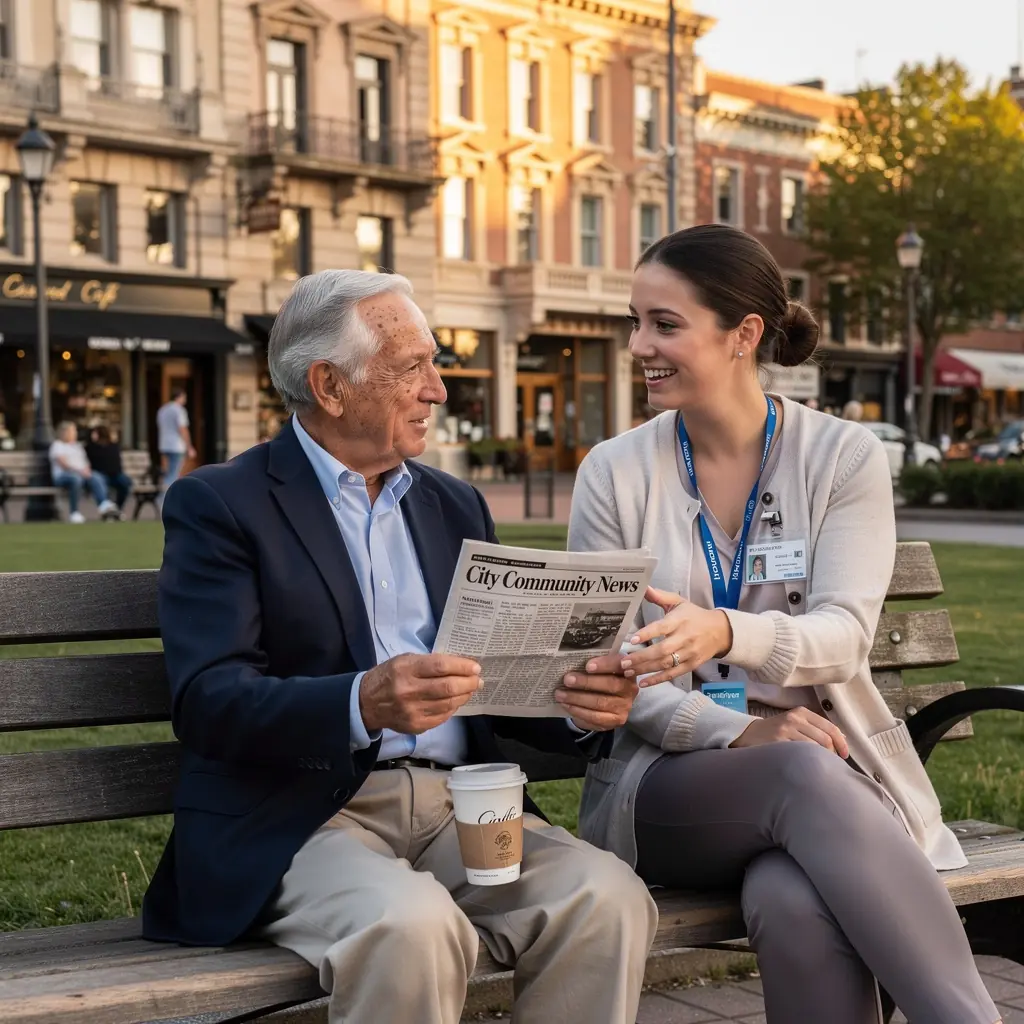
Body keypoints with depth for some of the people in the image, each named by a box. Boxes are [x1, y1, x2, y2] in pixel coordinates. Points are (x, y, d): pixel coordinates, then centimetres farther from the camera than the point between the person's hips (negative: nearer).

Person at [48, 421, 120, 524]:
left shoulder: (78, 445, 29)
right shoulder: (57, 445, 7)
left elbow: (85, 462, 22)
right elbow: (63, 463, -8)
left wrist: (87, 470, -3)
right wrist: (78, 470, -22)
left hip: (82, 474, 6)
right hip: (63, 475, -6)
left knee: (97, 478, -29)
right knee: (76, 478, -42)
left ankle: (105, 505, -52)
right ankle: (74, 513, -34)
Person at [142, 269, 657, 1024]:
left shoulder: (455, 505, 18)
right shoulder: (220, 504, 0)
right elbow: (207, 702, -12)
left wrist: (577, 705, -7)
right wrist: (364, 704, -30)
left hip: (460, 809, 5)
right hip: (300, 818, -5)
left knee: (608, 898, -23)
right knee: (411, 925, -35)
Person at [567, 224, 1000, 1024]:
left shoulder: (845, 457, 2)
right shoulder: (614, 472, 4)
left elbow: (843, 635, -11)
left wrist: (727, 633, -34)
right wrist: (738, 734, -18)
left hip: (821, 764, 0)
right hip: (669, 779, 1)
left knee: (795, 906, -37)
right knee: (804, 774, -36)